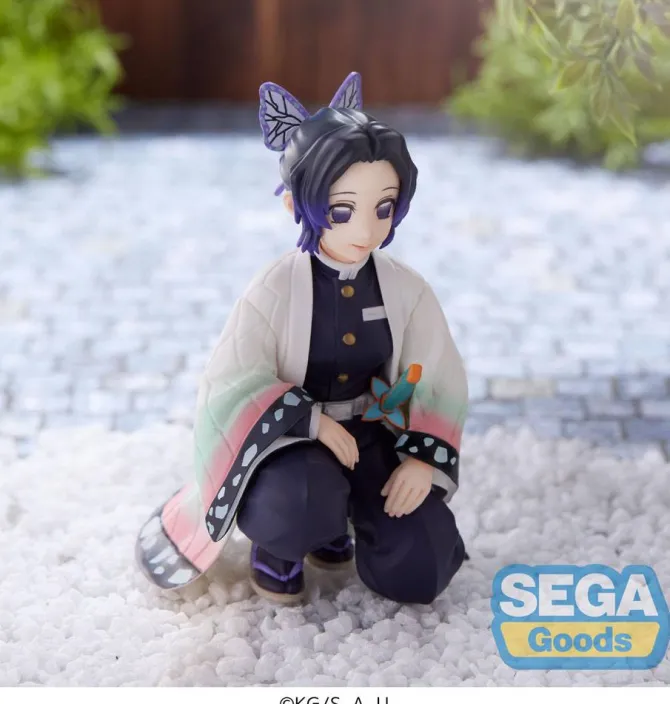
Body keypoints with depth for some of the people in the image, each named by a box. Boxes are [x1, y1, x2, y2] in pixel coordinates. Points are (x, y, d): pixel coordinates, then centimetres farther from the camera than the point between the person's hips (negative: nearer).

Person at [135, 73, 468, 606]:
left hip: (371, 437, 4)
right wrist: (311, 421, -29)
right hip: (291, 442, -3)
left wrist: (424, 459, -15)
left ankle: (339, 507, 20)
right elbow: (234, 382, -18)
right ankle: (277, 546, 0)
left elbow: (438, 380, -1)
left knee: (420, 575, -9)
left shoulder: (406, 289, -7)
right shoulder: (275, 290, -18)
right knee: (298, 502, -40)